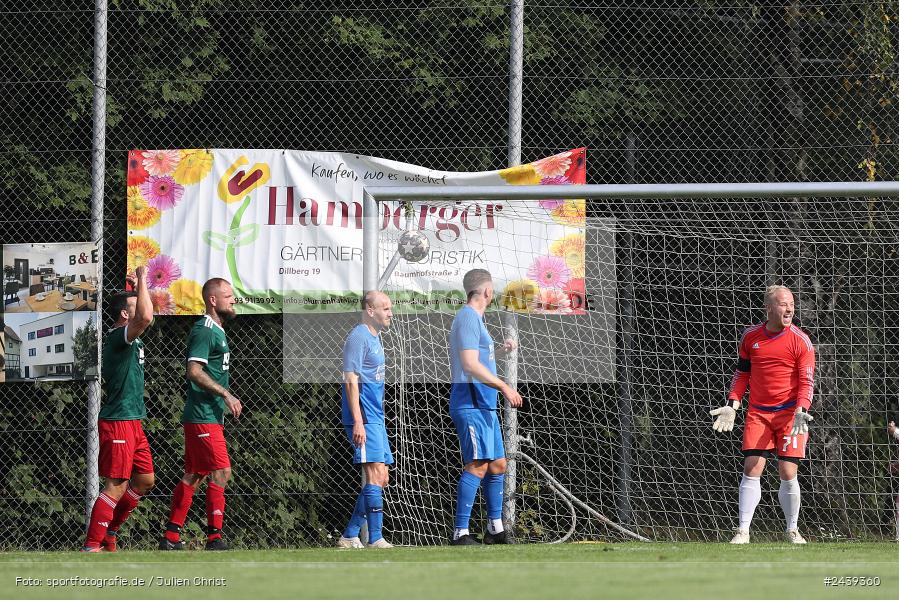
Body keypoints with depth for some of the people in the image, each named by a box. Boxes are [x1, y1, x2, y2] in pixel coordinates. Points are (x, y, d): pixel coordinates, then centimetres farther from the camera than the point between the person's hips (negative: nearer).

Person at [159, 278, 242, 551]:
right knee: (221, 472, -11)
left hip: (211, 416, 10)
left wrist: (225, 399, 22)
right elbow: (194, 371, -22)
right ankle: (214, 537, -10)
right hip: (203, 417, -10)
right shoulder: (204, 331, -13)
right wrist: (225, 394, -21)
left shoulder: (217, 331, 19)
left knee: (194, 475, 10)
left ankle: (171, 538, 12)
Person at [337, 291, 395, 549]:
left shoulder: (375, 338, 19)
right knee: (375, 475, -13)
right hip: (364, 419, -10)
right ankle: (375, 538, -14)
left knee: (380, 479, 9)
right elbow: (351, 380, -16)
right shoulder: (359, 337, -10)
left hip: (375, 419, 10)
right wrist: (358, 422, -22)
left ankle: (350, 536, 13)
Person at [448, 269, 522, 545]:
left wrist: (501, 350, 40)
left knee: (497, 465, 13)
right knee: (477, 466, -15)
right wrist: (504, 387, -21)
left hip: (485, 405, 11)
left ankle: (495, 528, 21)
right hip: (471, 405, -11)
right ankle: (460, 533, -18)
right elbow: (471, 365, -21)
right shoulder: (467, 319, -11)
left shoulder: (475, 319, 20)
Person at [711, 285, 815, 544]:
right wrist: (732, 405, 7)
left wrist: (801, 412, -21)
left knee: (788, 473, -4)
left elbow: (807, 381, -6)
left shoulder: (800, 340, -5)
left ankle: (793, 531, 12)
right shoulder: (750, 336, 5)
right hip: (757, 413, 2)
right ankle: (743, 531, -6)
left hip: (790, 414, -2)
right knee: (751, 469, -8)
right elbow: (742, 373, 16)